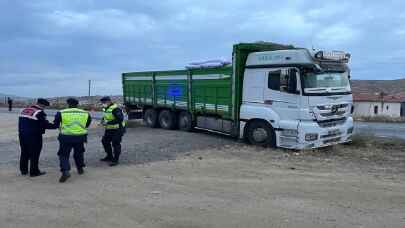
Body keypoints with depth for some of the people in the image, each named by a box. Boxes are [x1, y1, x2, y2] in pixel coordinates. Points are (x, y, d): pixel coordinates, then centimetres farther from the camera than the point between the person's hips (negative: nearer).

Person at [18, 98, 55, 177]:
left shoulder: (24, 110, 10)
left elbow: (20, 123, 15)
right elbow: (46, 125, -18)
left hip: (22, 135, 8)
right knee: (34, 155, 2)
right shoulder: (39, 113, -16)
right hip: (34, 136, -8)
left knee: (24, 153, 18)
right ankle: (34, 172, 8)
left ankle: (23, 170, 28)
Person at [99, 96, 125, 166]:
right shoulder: (105, 108, 9)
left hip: (117, 129, -10)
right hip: (109, 129, 10)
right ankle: (109, 157, 31)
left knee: (115, 144, -3)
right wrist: (103, 120, 2)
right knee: (105, 141, 15)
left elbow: (120, 119, -29)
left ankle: (116, 160, 10)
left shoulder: (115, 109, -22)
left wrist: (108, 123, -27)